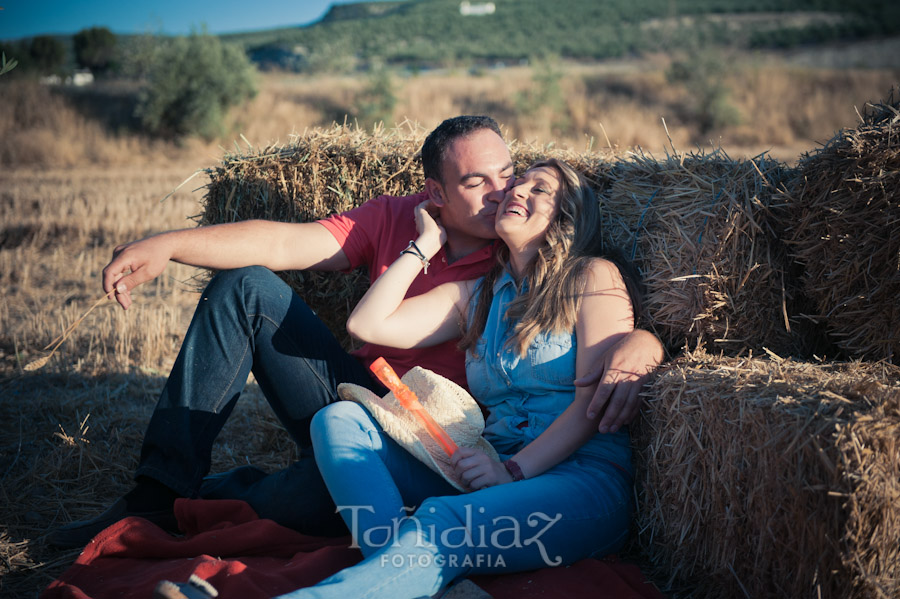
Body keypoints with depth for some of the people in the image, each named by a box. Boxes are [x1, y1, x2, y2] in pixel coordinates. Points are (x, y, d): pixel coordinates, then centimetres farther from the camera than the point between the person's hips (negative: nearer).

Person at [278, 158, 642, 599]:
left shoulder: (593, 277, 7)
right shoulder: (475, 294, 24)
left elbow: (596, 402, -5)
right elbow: (367, 325, 12)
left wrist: (514, 471, -16)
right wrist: (427, 243, 17)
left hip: (582, 476, -6)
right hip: (492, 471, 6)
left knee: (444, 518, -37)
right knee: (338, 419, -14)